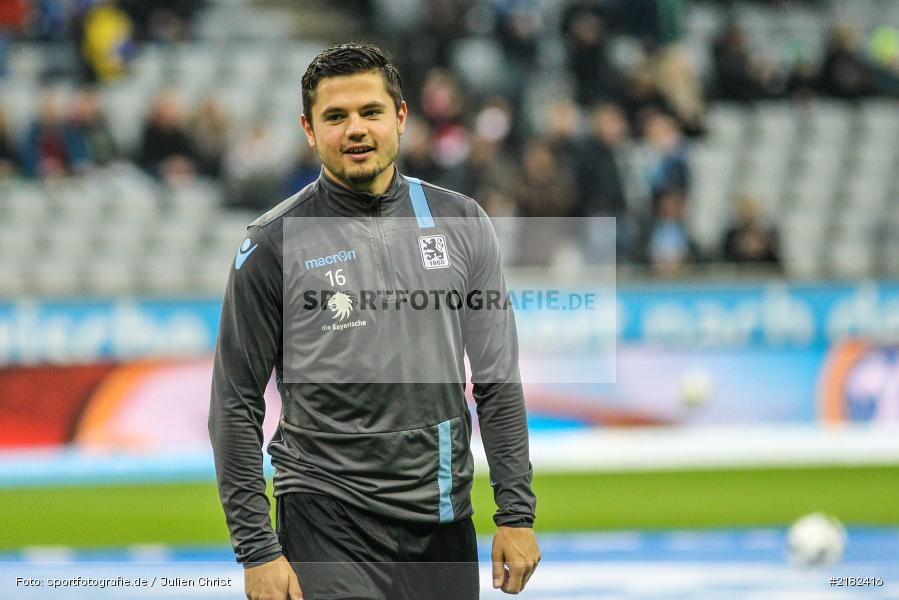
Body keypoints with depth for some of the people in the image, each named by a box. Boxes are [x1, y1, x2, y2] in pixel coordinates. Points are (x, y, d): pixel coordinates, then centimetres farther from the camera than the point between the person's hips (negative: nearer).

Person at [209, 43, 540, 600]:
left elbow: (498, 380, 10)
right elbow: (237, 407, -3)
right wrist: (257, 550, -8)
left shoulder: (461, 224, 6)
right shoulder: (274, 244, -4)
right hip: (329, 525, -3)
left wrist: (517, 514, 3)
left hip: (444, 523, 4)